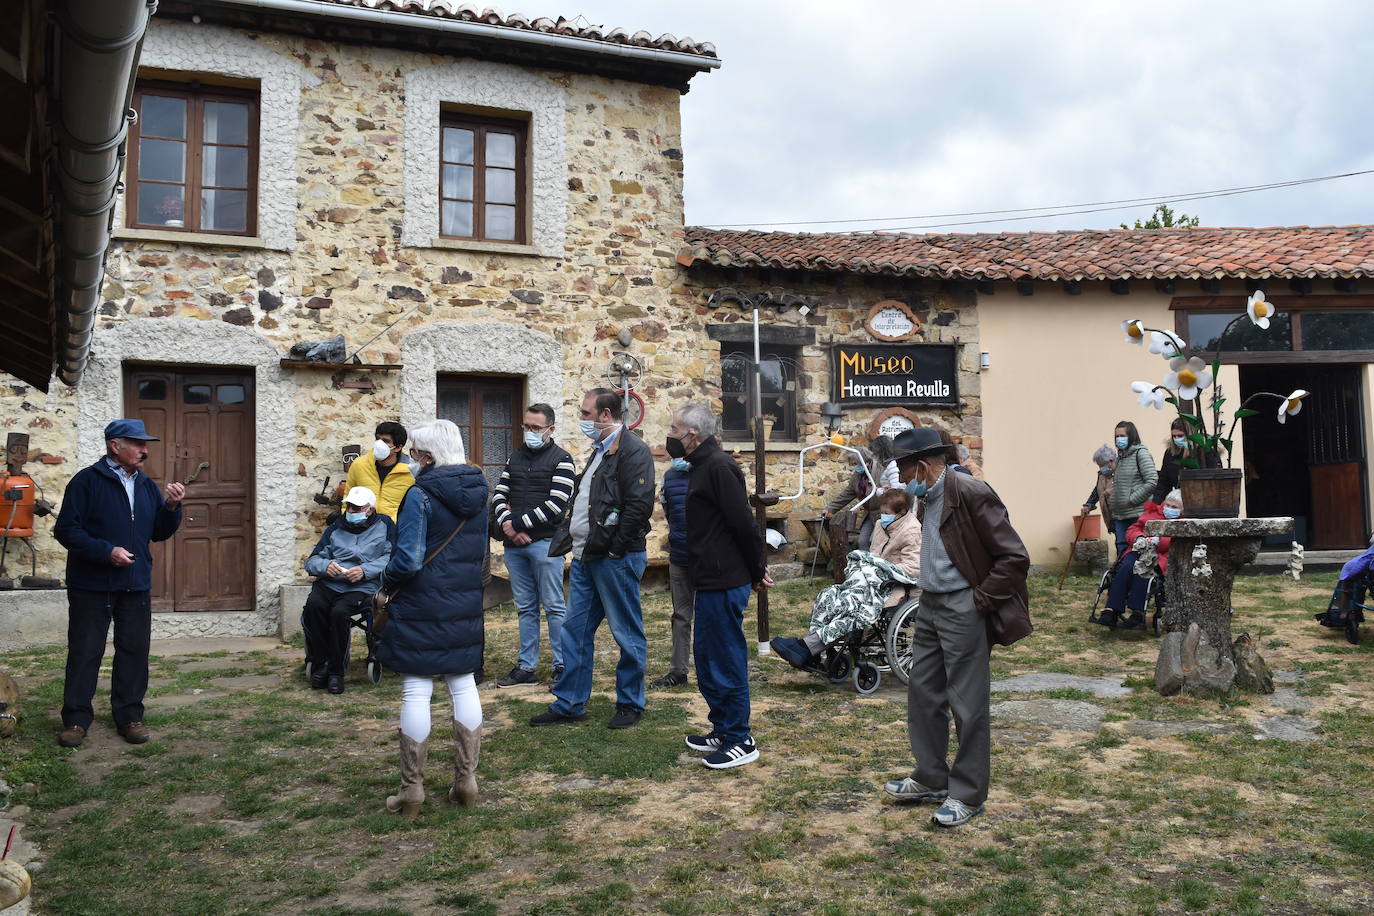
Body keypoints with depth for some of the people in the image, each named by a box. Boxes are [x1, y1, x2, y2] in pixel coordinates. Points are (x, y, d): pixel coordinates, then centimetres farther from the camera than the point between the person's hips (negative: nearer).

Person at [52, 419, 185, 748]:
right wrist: (106, 551, -20)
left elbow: (160, 533, 13)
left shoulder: (147, 485, 11)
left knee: (134, 650, 8)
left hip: (136, 585, 5)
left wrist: (171, 507, -5)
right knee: (85, 651, 3)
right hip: (91, 585, -5)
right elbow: (66, 529, -11)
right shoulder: (88, 480, -7)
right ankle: (76, 719, 14)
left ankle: (129, 716, 18)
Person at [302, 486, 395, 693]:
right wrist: (325, 565, -8)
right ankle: (319, 665, -16)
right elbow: (312, 561, 16)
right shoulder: (336, 528, 22)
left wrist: (365, 570, -15)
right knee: (314, 605, -30)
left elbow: (391, 558, -2)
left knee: (339, 612, -33)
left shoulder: (384, 525, 11)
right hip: (329, 583, 4)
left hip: (362, 587, -3)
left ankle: (336, 670, -16)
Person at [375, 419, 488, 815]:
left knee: (416, 692, 2)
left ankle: (412, 790, 10)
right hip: (467, 608, 6)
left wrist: (386, 580, 0)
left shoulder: (420, 495, -15)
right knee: (464, 687, 12)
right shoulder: (479, 492, 5)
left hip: (422, 608, -6)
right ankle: (466, 780, 19)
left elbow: (408, 560, -19)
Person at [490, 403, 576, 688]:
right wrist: (505, 524, -8)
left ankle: (563, 666, 6)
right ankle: (526, 667, 19)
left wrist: (517, 523, -12)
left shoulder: (561, 460, -4)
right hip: (514, 544, 6)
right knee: (526, 608, 12)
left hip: (545, 543, -6)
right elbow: (499, 496, 11)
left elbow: (556, 506, -14)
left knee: (554, 606, -1)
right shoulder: (515, 457, 16)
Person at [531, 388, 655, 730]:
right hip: (585, 557, 10)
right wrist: (567, 538, 12)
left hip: (615, 560, -10)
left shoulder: (632, 450, -13)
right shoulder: (600, 451, 18)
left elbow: (639, 505, -22)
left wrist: (613, 547, -19)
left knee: (627, 634, 4)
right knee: (575, 631, 13)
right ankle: (569, 704, 22)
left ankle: (630, 703, 18)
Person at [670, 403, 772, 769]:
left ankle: (740, 741, 10)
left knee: (726, 661, -1)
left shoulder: (717, 467, -18)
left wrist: (757, 570, -12)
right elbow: (741, 523, 18)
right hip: (711, 581, 11)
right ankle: (722, 729, 30)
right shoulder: (705, 464, 14)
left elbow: (744, 523, -21)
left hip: (723, 584, -11)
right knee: (707, 657, 18)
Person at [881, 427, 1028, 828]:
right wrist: (927, 595, 14)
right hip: (930, 606, 9)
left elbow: (1015, 558, -18)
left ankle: (968, 795, 14)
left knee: (967, 705, 1)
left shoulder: (971, 494, -17)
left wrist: (980, 600, -16)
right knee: (923, 693, 15)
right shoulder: (927, 498, 11)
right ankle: (931, 779, 29)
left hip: (963, 610, -9)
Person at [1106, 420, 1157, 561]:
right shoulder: (1119, 457, 17)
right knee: (1122, 551, 6)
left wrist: (1131, 500, -13)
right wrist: (1112, 502, 12)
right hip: (1120, 516, 7)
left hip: (1138, 514, -7)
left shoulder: (1141, 453, -4)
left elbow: (1152, 482, -14)